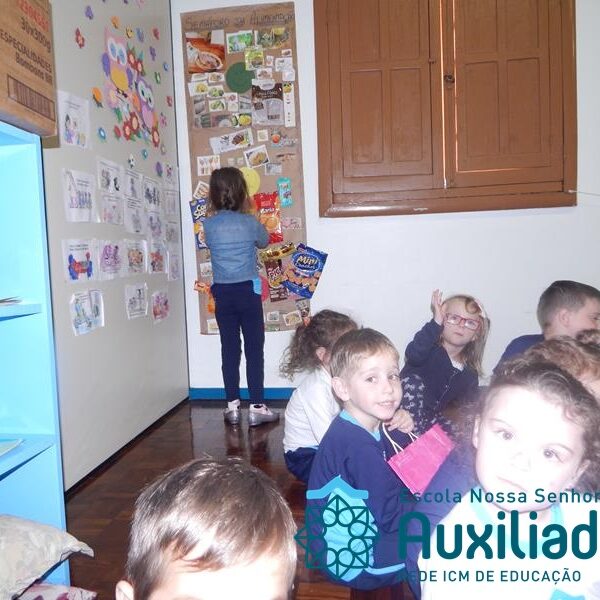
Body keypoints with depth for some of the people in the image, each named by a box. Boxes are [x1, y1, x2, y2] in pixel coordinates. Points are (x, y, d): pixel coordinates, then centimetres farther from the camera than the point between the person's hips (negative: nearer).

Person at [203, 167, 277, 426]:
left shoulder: (209, 225, -3)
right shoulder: (250, 222, -7)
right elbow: (264, 241, 13)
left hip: (222, 293, 2)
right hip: (247, 291, -2)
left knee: (229, 349, 9)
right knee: (254, 349, 4)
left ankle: (232, 407, 16)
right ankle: (257, 407, 8)